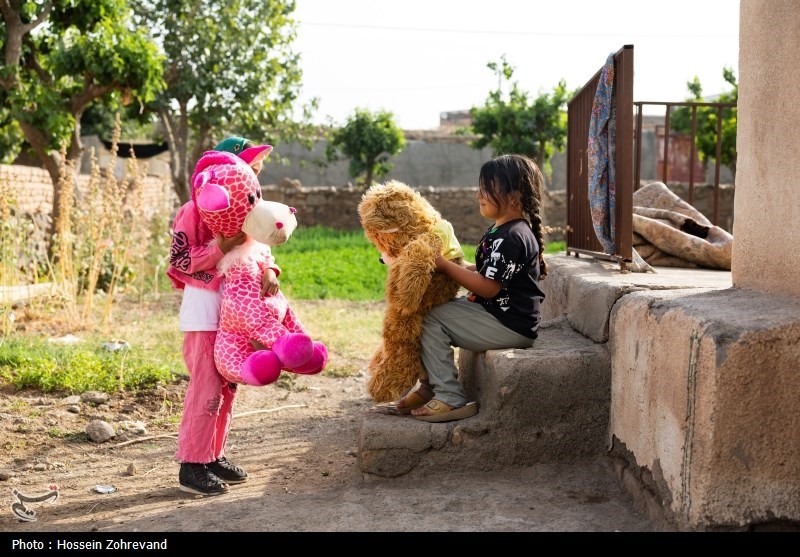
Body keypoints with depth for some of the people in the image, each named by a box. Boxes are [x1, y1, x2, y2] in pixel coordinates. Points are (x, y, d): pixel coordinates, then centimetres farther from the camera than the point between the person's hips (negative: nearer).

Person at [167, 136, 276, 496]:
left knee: (226, 386, 12)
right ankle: (192, 466, 1)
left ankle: (214, 456, 23)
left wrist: (268, 271, -12)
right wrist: (221, 246, -25)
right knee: (206, 388, -7)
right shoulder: (196, 208, -12)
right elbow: (179, 261, -14)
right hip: (204, 307, -7)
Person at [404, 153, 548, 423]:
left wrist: (447, 266, -18)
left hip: (510, 326, -11)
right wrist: (457, 266, 2)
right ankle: (432, 385, 16)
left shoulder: (511, 238, -21)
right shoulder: (501, 231, 11)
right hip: (496, 312, 11)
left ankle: (450, 398, -10)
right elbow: (485, 272, 18)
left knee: (432, 320, -14)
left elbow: (488, 287, -24)